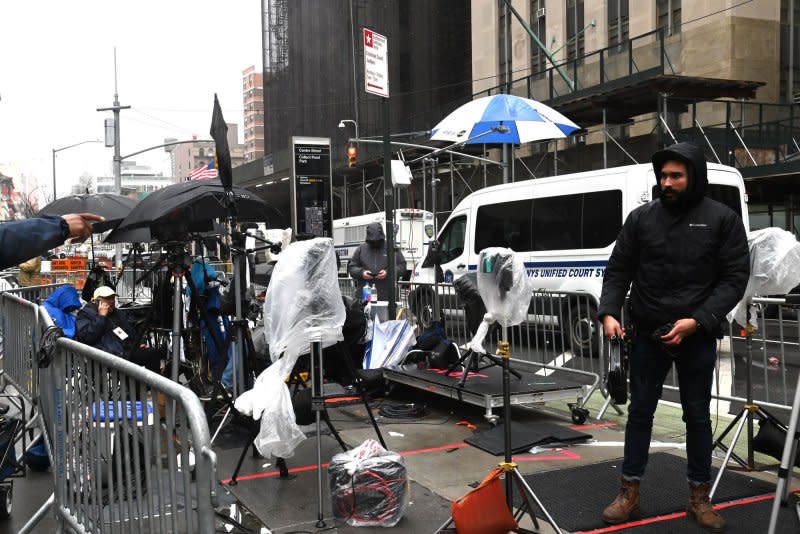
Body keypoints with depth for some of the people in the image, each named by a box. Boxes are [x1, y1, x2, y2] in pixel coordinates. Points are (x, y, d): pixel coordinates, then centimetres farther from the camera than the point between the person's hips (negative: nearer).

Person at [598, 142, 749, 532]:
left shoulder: (723, 219, -3)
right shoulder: (641, 218, 2)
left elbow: (735, 278, -5)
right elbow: (618, 270, 4)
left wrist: (698, 320, -17)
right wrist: (609, 312, -12)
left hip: (698, 337, -1)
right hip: (647, 335, 1)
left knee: (697, 415, 10)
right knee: (640, 411, 8)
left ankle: (699, 497, 24)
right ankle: (629, 493, 19)